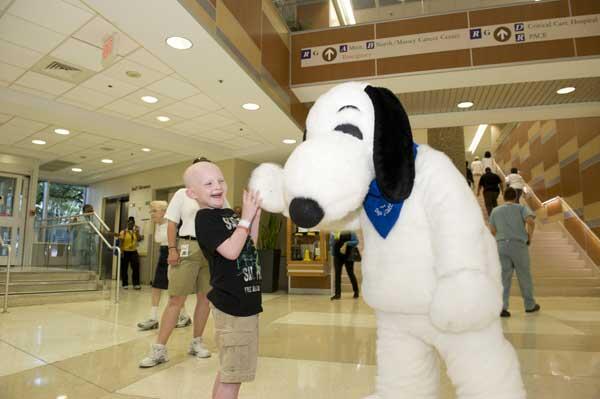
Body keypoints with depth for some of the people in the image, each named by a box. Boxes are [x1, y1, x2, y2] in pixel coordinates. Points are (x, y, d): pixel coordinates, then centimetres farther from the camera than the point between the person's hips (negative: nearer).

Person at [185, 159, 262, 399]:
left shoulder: (228, 214, 10)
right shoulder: (205, 218, -14)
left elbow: (250, 246, 15)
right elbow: (231, 251, -26)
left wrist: (255, 214, 5)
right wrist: (246, 218, -17)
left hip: (244, 301, 8)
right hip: (232, 304, -8)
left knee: (229, 369, 22)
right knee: (233, 371, 2)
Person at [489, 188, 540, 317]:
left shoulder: (495, 211, 12)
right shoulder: (521, 208, 5)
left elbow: (492, 231, 10)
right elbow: (531, 221, -15)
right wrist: (530, 236, 0)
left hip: (502, 246, 2)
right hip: (519, 246, -1)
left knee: (504, 278, -1)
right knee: (524, 276, 15)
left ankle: (502, 307, -15)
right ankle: (530, 305, 30)